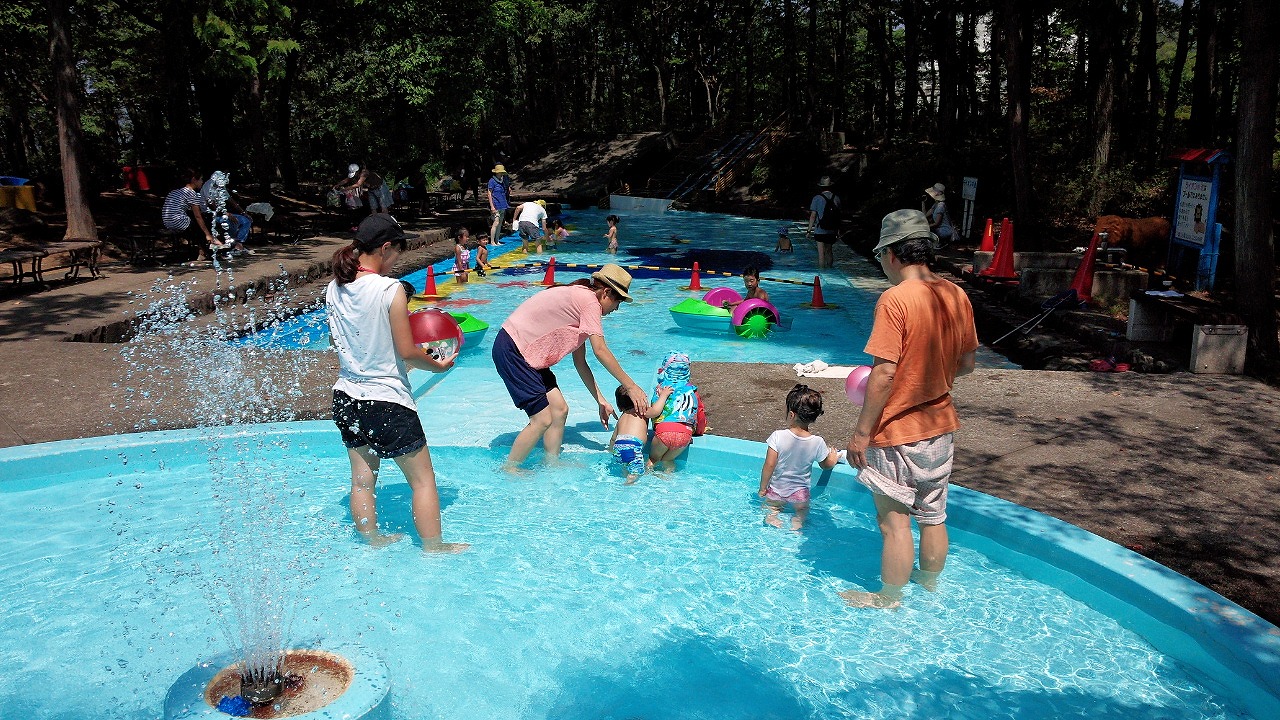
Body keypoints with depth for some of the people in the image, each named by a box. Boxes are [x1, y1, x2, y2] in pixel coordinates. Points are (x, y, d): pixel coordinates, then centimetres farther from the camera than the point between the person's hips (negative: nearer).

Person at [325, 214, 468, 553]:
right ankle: (433, 547, 17)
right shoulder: (390, 289, -19)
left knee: (362, 479, 18)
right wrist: (437, 364, 1)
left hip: (347, 396, 7)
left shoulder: (334, 289, 1)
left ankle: (373, 540, 32)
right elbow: (407, 352, -16)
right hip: (387, 401, -7)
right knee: (423, 479, 8)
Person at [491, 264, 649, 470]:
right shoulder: (589, 300, -13)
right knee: (542, 420, -9)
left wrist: (601, 401, 15)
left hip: (527, 354, 10)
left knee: (560, 410, 8)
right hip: (511, 350, -10)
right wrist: (631, 386, -12)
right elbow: (600, 351, -18)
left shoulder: (579, 298, 16)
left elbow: (580, 362, 16)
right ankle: (509, 470, 6)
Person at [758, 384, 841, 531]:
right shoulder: (818, 442, -17)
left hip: (776, 489, -1)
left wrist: (762, 488, -4)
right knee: (802, 509, 26)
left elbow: (769, 465, -18)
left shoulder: (778, 436, -22)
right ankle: (797, 523, -5)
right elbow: (827, 465, 1)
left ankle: (772, 518, -6)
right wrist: (834, 457, 25)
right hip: (800, 492, 1)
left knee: (770, 506, 26)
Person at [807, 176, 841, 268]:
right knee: (829, 252, 18)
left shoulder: (817, 198, -8)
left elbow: (813, 216, -7)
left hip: (820, 231, -4)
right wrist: (838, 231, 16)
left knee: (821, 254, -3)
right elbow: (838, 216, 10)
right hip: (832, 231, 4)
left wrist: (809, 230, -1)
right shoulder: (836, 198, 5)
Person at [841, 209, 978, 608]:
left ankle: (889, 599, 20)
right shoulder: (956, 295, 1)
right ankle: (929, 583, 39)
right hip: (940, 425, 7)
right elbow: (966, 364, 9)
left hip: (897, 431, -7)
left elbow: (884, 373, -23)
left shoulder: (895, 299, -20)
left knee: (895, 521, 6)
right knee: (933, 515, 20)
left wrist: (862, 431, -15)